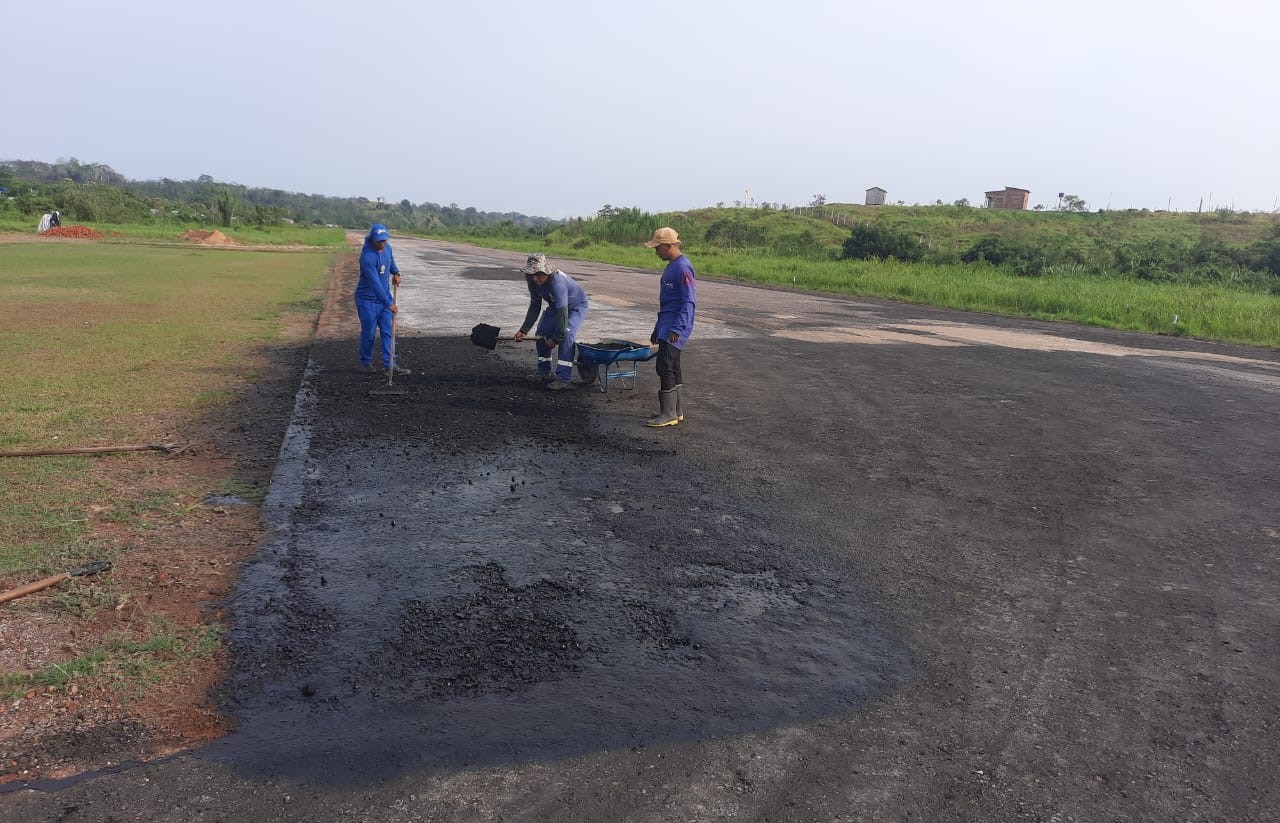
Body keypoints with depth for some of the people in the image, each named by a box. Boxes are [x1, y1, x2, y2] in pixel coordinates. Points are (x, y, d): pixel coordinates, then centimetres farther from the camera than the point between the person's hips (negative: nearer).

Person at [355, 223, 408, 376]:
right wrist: (389, 303, -31)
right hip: (368, 300, -7)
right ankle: (366, 362, 24)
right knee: (369, 333, 4)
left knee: (388, 331, 3)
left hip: (385, 297, 7)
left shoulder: (387, 248, -2)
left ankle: (391, 364, 5)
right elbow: (375, 283, -30)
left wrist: (395, 272, 2)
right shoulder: (367, 256, -26)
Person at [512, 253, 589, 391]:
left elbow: (563, 311, -41)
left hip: (576, 306, -8)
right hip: (555, 306, 8)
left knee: (566, 335, -26)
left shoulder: (557, 281, -40)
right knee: (542, 332, 0)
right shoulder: (533, 282, -16)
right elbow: (534, 307, -4)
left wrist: (556, 337, -37)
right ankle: (543, 371, 18)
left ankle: (564, 379, -26)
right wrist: (524, 330, -11)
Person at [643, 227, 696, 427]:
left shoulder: (683, 268, -16)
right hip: (667, 325, 10)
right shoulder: (671, 267, 16)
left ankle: (668, 414, -4)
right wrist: (657, 329, 24)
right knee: (673, 368, 13)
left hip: (675, 328, -10)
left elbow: (689, 302, -20)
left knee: (665, 367, -10)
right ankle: (677, 411, 20)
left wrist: (678, 328, -26)